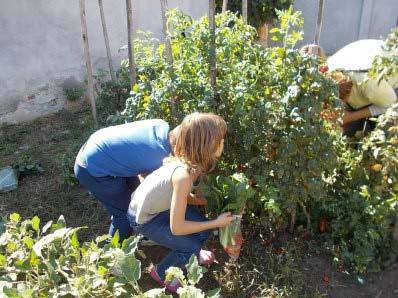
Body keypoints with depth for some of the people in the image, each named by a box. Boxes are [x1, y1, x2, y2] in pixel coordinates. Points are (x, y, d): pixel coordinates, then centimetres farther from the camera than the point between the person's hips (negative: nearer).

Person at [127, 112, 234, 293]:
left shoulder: (190, 162, -16)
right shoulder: (183, 175, -39)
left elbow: (184, 197, 3)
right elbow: (177, 228, -29)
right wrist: (216, 222, -20)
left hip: (161, 204, 6)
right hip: (143, 218, -6)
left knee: (203, 231, 3)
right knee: (192, 246, -5)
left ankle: (192, 253, 37)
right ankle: (160, 273, 23)